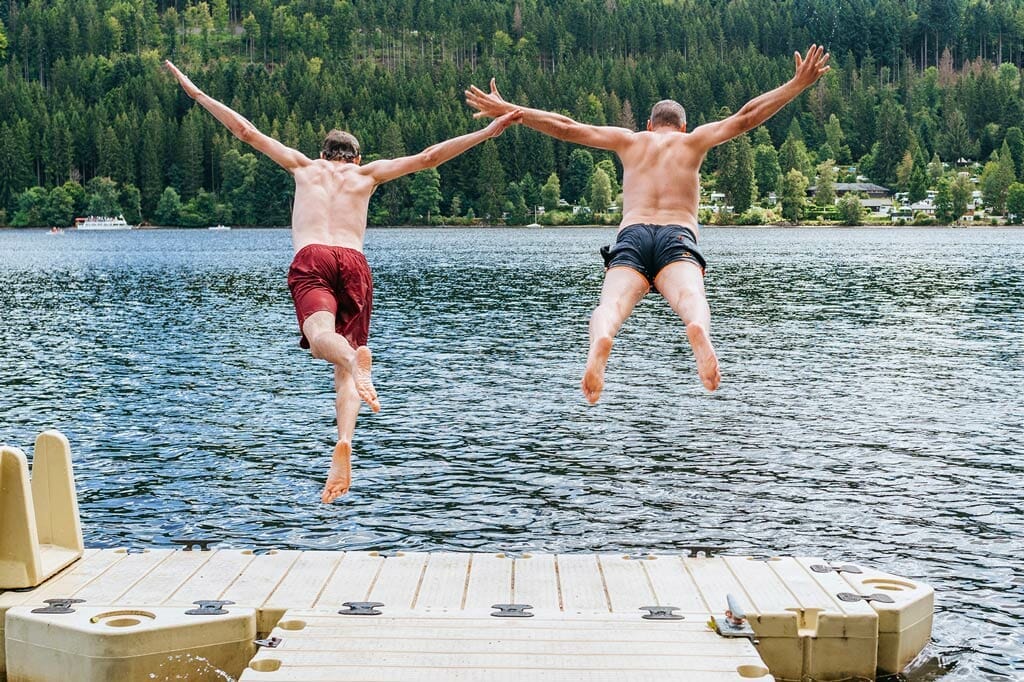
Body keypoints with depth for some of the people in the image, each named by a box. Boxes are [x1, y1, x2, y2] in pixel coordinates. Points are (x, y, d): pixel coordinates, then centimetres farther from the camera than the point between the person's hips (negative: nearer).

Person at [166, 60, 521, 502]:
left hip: (311, 259, -1)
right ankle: (344, 445, -21)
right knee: (347, 359, 3)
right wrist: (488, 131, 26)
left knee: (321, 335, -25)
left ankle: (354, 363, -61)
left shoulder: (303, 166, 27)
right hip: (354, 263, 1)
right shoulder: (367, 174, 26)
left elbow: (245, 131, 28)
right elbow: (429, 157, 22)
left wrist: (194, 91, 35)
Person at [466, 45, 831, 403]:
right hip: (678, 237, -1)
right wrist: (799, 83, 20)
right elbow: (746, 117, 16)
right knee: (690, 297, -29)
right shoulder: (694, 141, 25)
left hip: (631, 236, 1)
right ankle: (698, 330, -65)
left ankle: (601, 341, -58)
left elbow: (565, 127, 24)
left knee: (612, 303, -23)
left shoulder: (630, 140, 28)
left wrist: (507, 110, 29)